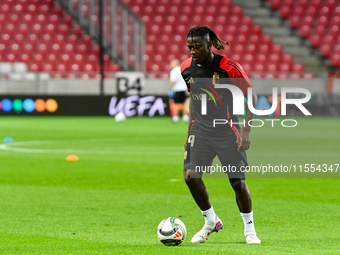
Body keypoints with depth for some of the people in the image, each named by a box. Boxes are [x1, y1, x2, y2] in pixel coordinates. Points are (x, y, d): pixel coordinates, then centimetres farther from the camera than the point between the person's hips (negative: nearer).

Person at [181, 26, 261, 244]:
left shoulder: (228, 67, -15)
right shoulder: (187, 69, 1)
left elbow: (251, 96, -8)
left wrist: (246, 130, -15)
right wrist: (190, 131, 16)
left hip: (228, 132, -4)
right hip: (201, 130, 4)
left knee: (238, 182, -3)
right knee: (191, 175, -12)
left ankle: (249, 228, 19)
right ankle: (211, 222, 10)